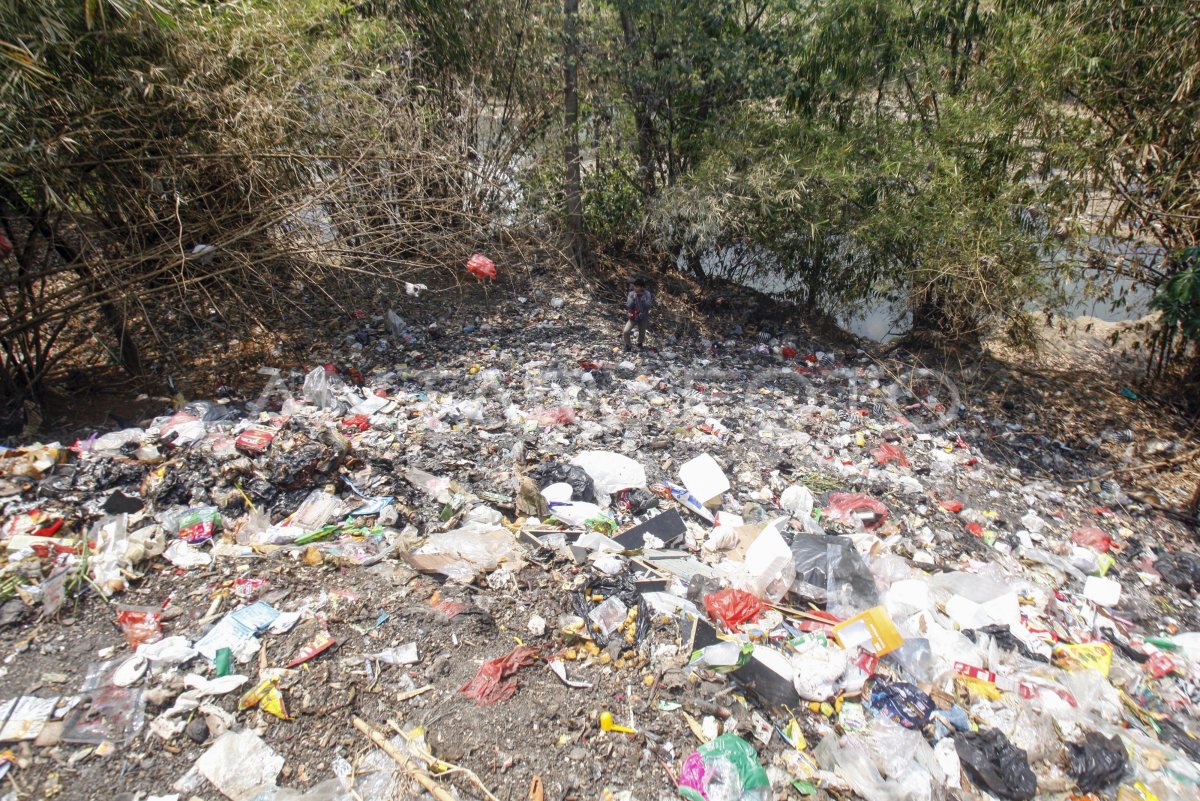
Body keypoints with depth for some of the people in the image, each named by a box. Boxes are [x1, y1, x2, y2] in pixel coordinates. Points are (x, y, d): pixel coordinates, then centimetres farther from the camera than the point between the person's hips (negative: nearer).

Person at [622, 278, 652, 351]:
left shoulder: (647, 294, -11)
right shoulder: (631, 294, -11)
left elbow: (648, 305, -16)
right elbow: (628, 306, -15)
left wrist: (643, 300, -31)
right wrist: (633, 298, -28)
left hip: (643, 317, 0)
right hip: (633, 317, 0)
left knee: (642, 333, 16)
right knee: (625, 332, -15)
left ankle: (640, 344, 49)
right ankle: (628, 346, 10)